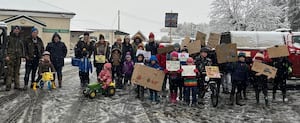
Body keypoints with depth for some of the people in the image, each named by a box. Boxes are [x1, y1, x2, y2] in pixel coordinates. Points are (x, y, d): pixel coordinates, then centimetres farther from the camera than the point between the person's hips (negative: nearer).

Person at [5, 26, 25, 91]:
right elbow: (5, 47, -1)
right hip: (10, 57, -4)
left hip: (18, 58, 4)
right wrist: (6, 55, -10)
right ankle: (8, 86, -3)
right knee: (10, 72, -7)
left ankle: (17, 85, 12)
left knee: (17, 72, 8)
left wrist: (23, 55, 7)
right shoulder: (9, 38, 4)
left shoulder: (20, 39, 16)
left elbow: (22, 48, 18)